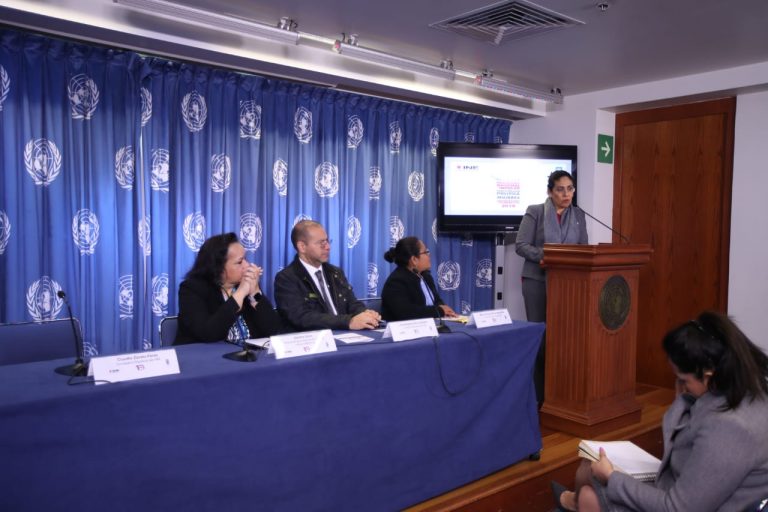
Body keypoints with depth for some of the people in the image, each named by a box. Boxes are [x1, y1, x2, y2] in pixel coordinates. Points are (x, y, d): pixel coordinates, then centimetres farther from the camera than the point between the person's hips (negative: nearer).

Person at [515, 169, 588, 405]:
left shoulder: (579, 215, 11)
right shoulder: (535, 212, -1)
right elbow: (521, 245, -7)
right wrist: (545, 255, -21)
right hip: (537, 280, -3)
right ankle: (537, 395, 6)